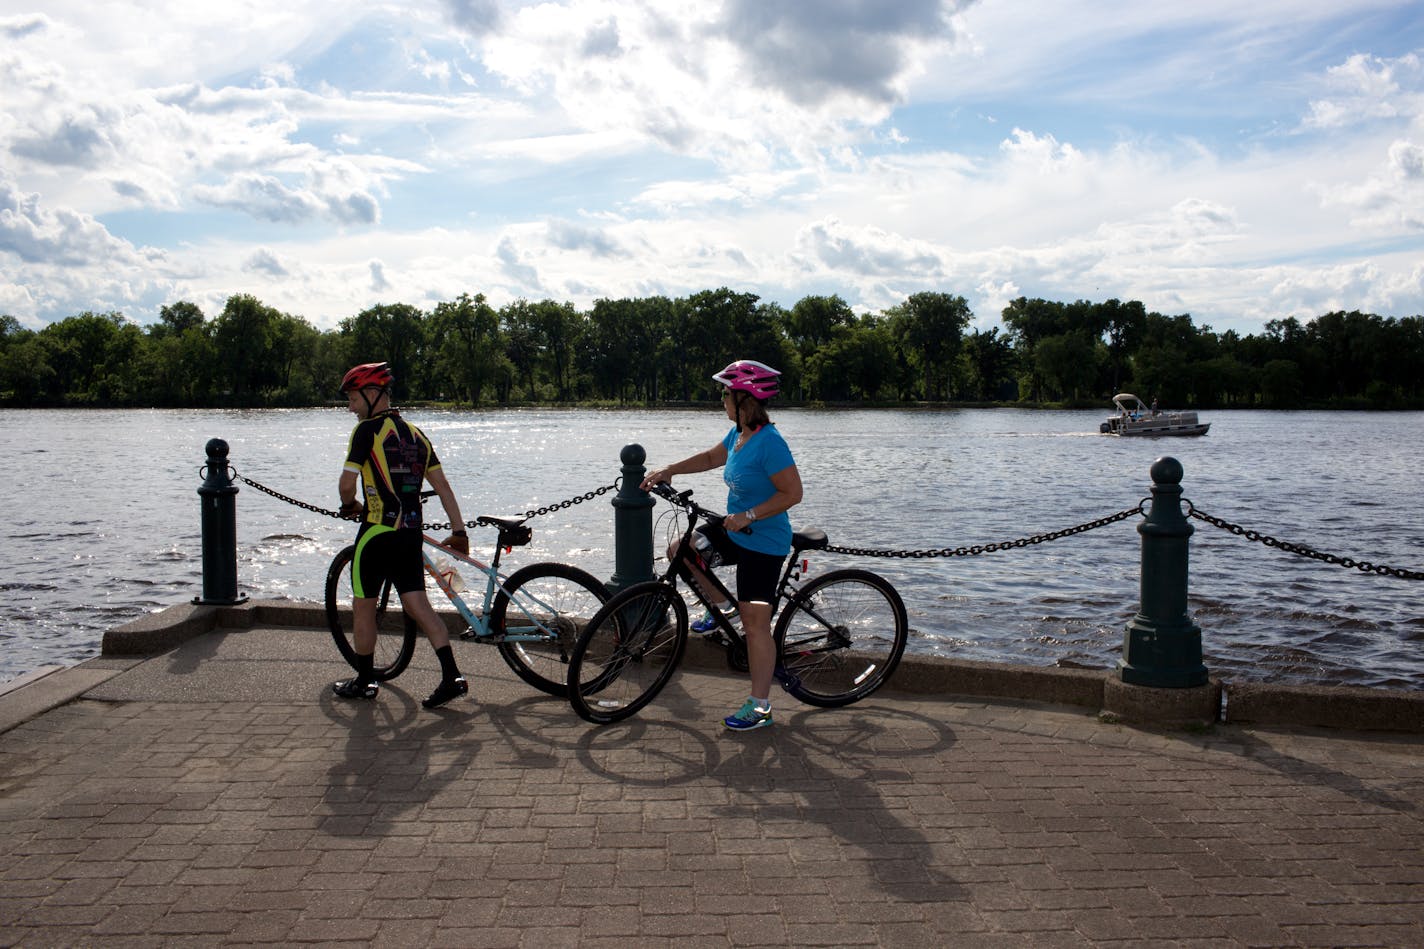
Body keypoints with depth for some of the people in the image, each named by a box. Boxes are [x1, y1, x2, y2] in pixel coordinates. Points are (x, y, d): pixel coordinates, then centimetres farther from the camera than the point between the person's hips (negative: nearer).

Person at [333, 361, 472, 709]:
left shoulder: (368, 429, -8)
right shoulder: (415, 434, 13)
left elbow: (347, 483, -14)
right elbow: (442, 485, 10)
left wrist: (349, 506, 8)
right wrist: (459, 531, 11)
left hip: (378, 530, -6)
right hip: (411, 532, 6)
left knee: (363, 605, 10)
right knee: (417, 604, 6)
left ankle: (364, 681, 20)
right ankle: (452, 676, -4)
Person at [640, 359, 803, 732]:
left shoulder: (769, 443, -25)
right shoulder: (738, 434, 3)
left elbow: (792, 493, -25)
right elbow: (711, 457, 19)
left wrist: (748, 515, -26)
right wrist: (667, 471, 10)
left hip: (763, 544, -9)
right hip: (734, 533, 9)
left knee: (755, 624, -4)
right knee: (679, 550, 9)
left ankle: (760, 706, 8)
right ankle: (723, 606, 26)